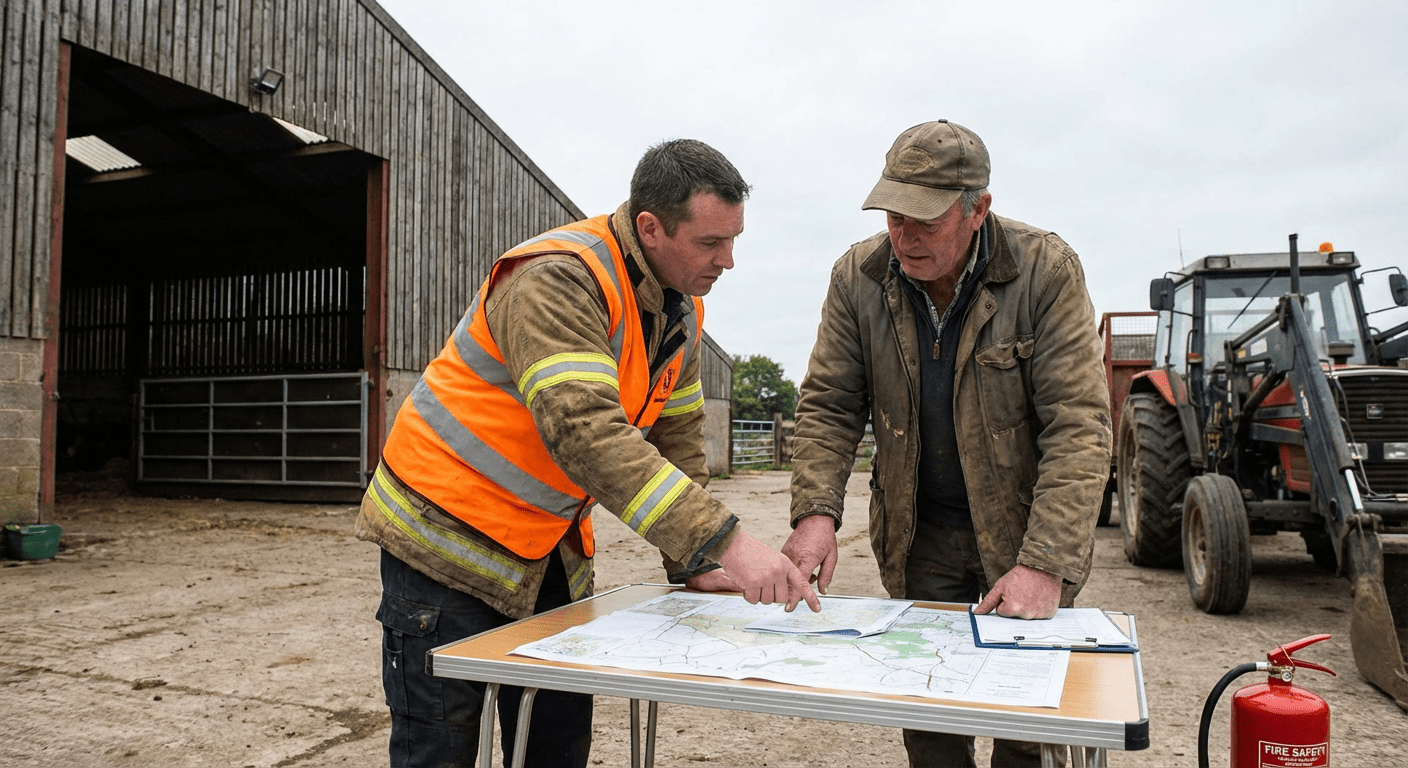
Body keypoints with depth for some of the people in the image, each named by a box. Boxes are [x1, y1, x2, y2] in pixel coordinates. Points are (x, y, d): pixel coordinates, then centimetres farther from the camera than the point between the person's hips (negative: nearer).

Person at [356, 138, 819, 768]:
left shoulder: (683, 309, 1)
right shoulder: (557, 279, -27)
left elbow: (675, 436, 8)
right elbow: (584, 431, -39)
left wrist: (691, 564, 4)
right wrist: (721, 538, -42)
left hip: (550, 548, 7)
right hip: (447, 538, -7)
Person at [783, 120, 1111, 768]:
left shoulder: (1047, 270, -16)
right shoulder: (857, 277, -7)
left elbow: (1078, 424, -19)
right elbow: (828, 405, -4)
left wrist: (1046, 564, -27)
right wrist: (816, 511, -19)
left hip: (1025, 533, -2)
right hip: (919, 543, 2)